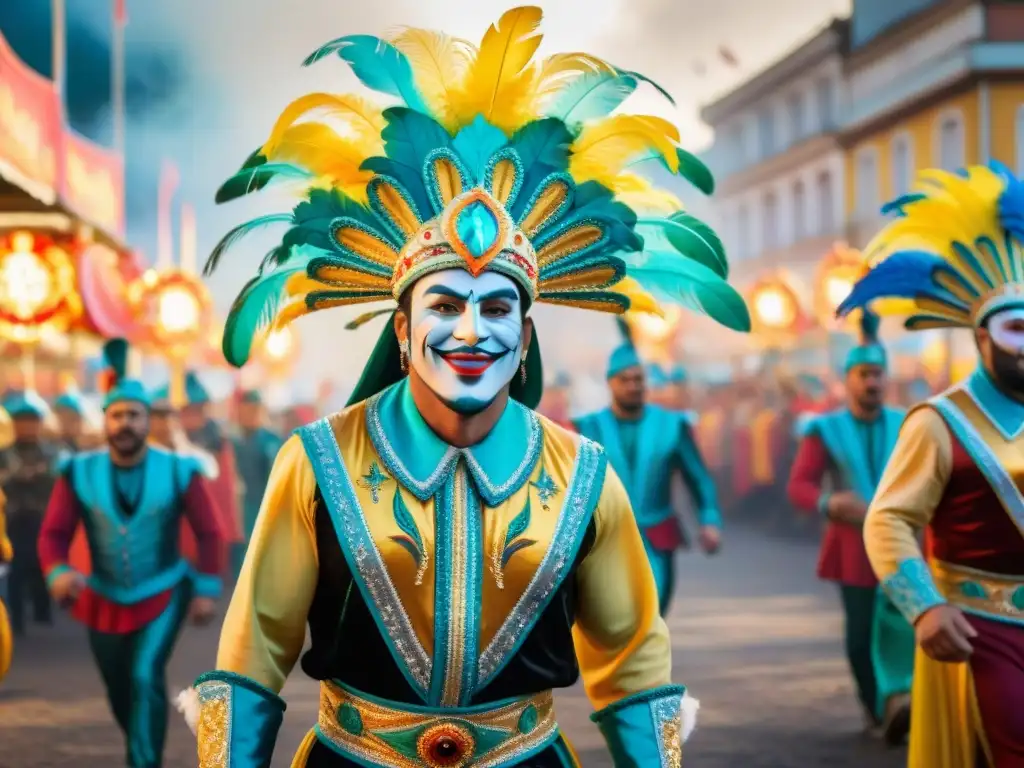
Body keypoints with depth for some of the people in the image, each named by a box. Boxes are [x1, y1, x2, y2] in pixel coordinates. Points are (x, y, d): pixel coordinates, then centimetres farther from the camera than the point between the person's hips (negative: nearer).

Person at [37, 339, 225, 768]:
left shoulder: (178, 472, -13)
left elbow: (208, 532, -4)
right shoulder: (80, 474, -13)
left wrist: (207, 590, -6)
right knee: (119, 693, 16)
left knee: (146, 677, -22)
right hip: (104, 601, 2)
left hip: (163, 596, -2)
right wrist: (57, 573, -33)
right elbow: (53, 533, -13)